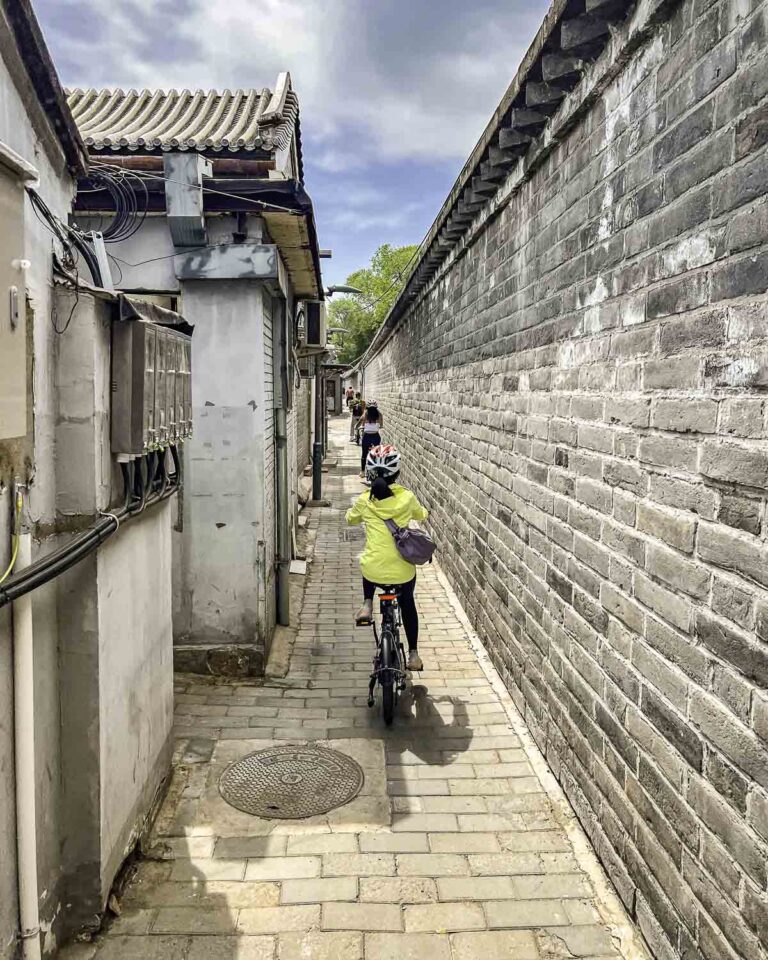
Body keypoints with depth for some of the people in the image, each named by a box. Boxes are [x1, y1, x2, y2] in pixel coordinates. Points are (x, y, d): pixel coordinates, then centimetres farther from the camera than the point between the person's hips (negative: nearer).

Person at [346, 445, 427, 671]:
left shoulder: (364, 500, -5)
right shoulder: (407, 498, -4)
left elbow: (350, 518, 17)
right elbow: (421, 515, 18)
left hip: (374, 571, 0)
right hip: (402, 571, 0)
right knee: (407, 604, 30)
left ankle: (367, 605, 19)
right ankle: (413, 653, 31)